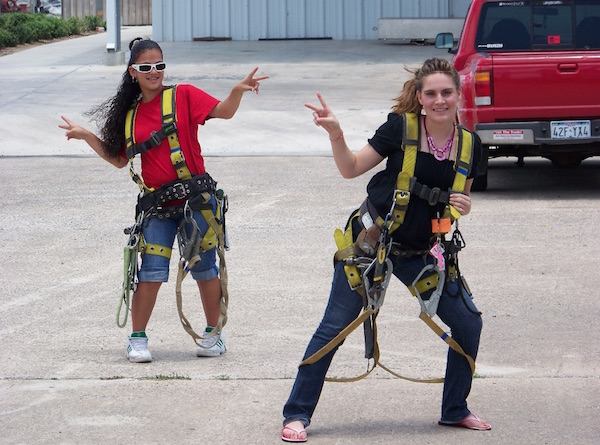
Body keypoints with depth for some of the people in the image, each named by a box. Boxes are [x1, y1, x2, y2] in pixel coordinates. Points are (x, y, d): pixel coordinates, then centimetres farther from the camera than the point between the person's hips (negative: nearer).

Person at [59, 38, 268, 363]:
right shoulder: (130, 113, 11)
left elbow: (223, 111, -12)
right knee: (151, 271, -4)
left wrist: (238, 90, -31)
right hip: (157, 204, 2)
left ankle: (214, 334, 21)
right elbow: (119, 159, 19)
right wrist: (86, 136, 13)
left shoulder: (183, 95, -1)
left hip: (196, 199, -2)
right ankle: (137, 339, 8)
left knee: (204, 268, 6)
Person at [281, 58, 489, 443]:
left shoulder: (469, 144, 0)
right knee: (335, 326, -6)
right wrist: (336, 134, -21)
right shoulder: (401, 128, -11)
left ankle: (455, 410, 21)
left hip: (419, 252, 4)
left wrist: (463, 207, -9)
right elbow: (351, 169, -6)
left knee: (469, 323, 1)